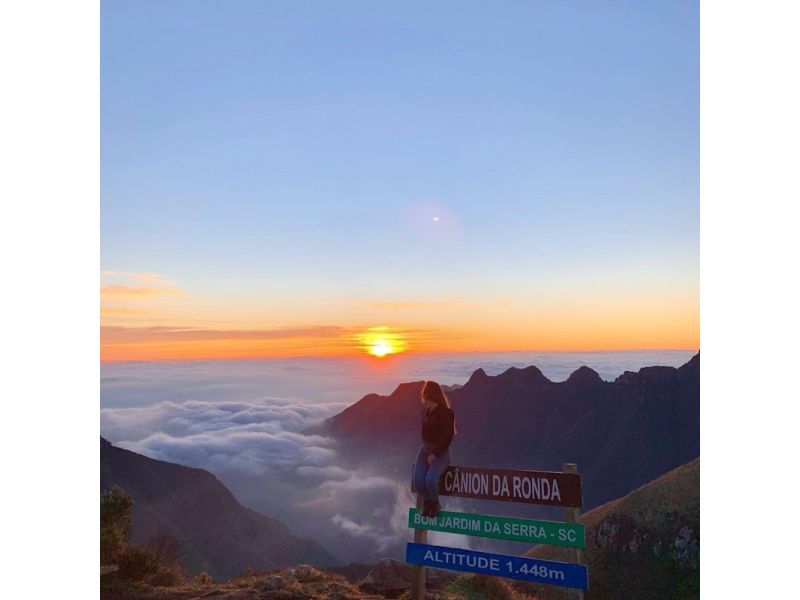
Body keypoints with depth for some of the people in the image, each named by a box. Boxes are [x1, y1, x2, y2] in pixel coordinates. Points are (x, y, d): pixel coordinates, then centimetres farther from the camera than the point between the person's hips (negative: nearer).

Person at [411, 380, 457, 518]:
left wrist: (435, 454, -21)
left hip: (441, 451, -6)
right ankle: (427, 501, 10)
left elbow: (447, 437, -17)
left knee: (430, 479, -28)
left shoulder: (444, 413, -14)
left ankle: (435, 503, 4)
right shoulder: (426, 410, 9)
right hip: (425, 448, 6)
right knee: (417, 479, -19)